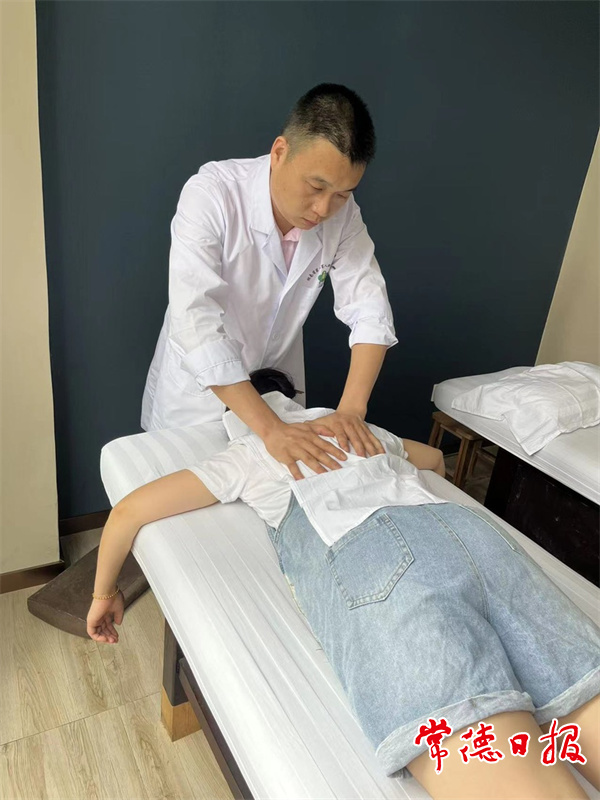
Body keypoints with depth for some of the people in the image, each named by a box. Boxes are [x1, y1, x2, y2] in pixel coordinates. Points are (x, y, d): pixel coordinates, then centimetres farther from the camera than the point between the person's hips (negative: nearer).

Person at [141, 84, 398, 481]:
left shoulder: (342, 211, -15)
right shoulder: (212, 193, -28)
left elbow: (369, 309, -16)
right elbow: (195, 322, -37)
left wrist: (352, 409, -30)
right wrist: (270, 429, -42)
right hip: (197, 391, -3)